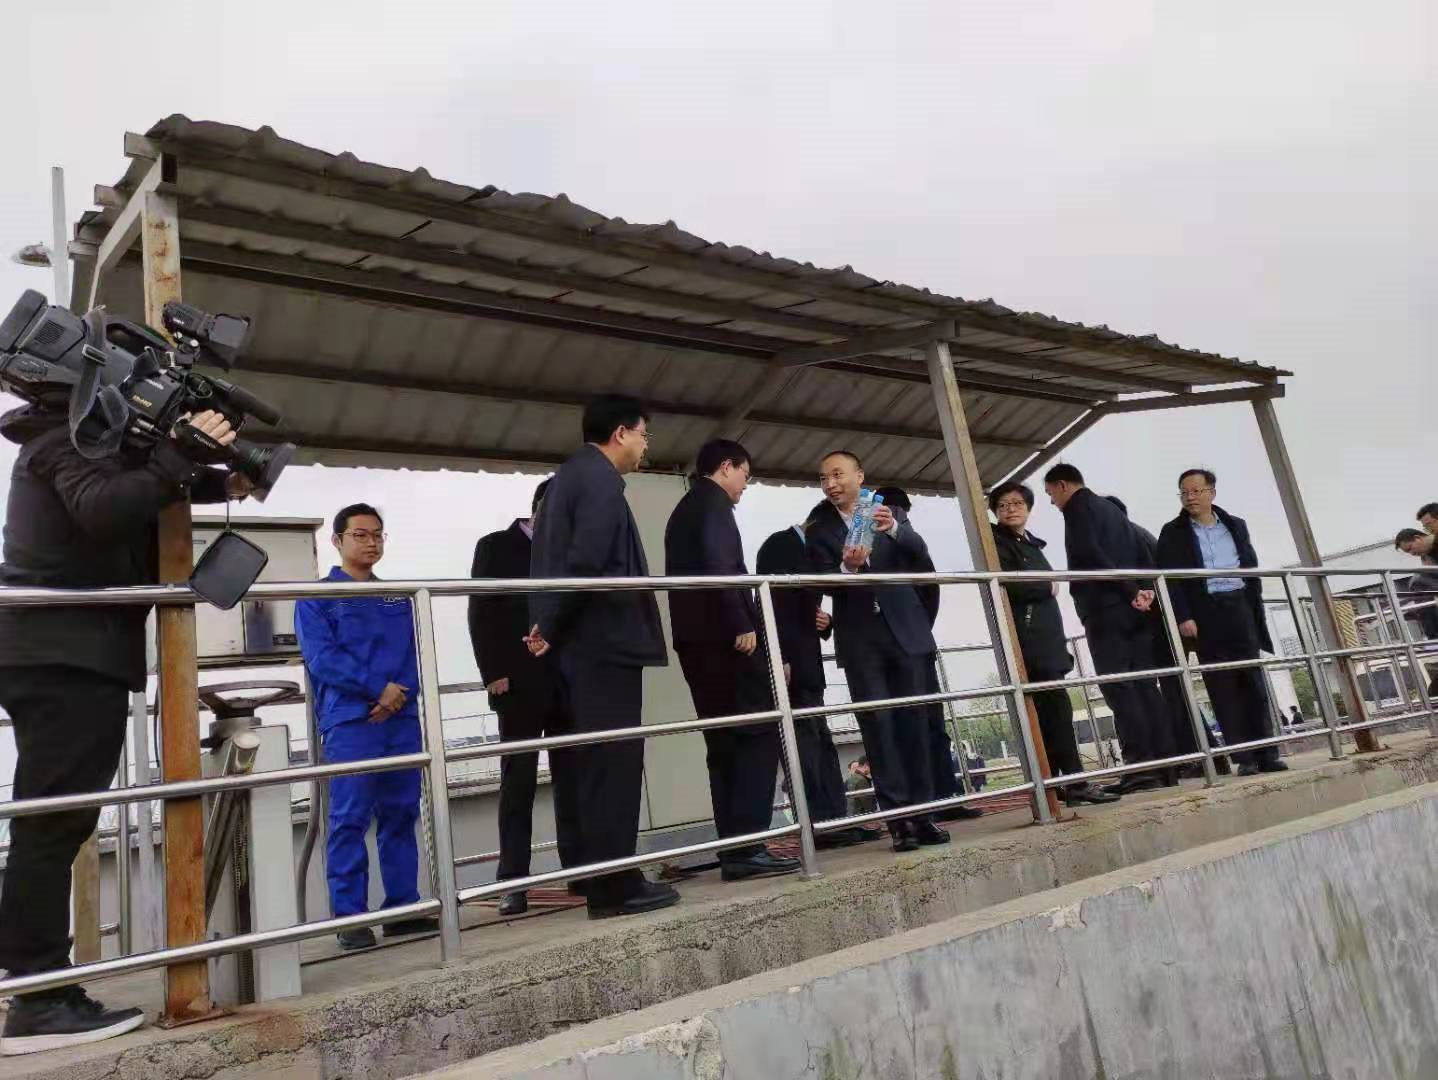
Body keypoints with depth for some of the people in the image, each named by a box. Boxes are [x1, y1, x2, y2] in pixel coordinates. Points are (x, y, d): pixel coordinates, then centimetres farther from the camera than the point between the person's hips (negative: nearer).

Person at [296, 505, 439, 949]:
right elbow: (321, 657, -8)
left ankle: (403, 906, 15)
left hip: (402, 718, 5)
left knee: (401, 814, 7)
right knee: (350, 819, -5)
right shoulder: (317, 597, 5)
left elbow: (417, 653, 11)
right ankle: (349, 917, 2)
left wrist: (401, 692, -9)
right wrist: (379, 687, -15)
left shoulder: (399, 598, 18)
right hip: (349, 721, -4)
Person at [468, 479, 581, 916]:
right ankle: (513, 882, -1)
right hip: (519, 681, -5)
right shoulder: (495, 547, 4)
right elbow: (481, 614, -3)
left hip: (569, 680, 5)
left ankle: (579, 867, 12)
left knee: (573, 777, 6)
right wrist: (494, 673, -12)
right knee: (518, 781, -3)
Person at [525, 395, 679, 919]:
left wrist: (550, 626, 10)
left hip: (584, 642, 10)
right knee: (614, 763, -6)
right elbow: (587, 560, -21)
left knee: (597, 762, 11)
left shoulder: (571, 475, 21)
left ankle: (604, 878, 17)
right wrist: (550, 627, -10)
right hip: (604, 639, -10)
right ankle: (615, 884, 0)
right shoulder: (600, 478, -10)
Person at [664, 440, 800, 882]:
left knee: (725, 743, 7)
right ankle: (747, 847, -13)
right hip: (723, 634, -9)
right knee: (759, 734, -9)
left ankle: (734, 850, 6)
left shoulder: (684, 509, 25)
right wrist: (742, 624, -20)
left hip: (695, 637, 9)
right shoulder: (713, 501, -3)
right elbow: (720, 564, -18)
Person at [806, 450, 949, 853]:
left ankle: (922, 813, 8)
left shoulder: (891, 512, 10)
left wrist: (893, 528, -24)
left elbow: (921, 553, -6)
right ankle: (898, 818, -4)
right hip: (860, 639, -1)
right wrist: (848, 567, -26)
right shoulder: (818, 529, 7)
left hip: (903, 630, 1)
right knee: (877, 723, -6)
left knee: (913, 721, 2)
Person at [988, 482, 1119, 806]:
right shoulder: (996, 541, -1)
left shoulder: (1031, 544, 23)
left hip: (1046, 637, 8)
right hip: (1026, 639, -8)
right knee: (1057, 706, -13)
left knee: (1047, 712, 5)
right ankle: (1076, 782, -12)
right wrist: (1048, 588, -2)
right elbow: (1006, 586, -16)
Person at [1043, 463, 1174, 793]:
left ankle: (1141, 766, -15)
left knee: (1118, 688, -10)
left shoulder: (1078, 508, -1)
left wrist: (1129, 592, -14)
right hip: (1133, 610, 8)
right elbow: (1143, 555, 20)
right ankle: (1164, 765, 4)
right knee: (1145, 686, 6)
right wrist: (1143, 589, 7)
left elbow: (1090, 555, -16)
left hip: (1106, 611, -8)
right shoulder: (1113, 509, 25)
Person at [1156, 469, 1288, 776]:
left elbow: (1252, 568, 15)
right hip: (1206, 615, -3)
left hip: (1240, 609, 3)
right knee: (1223, 688, -2)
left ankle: (1267, 754, 8)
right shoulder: (1173, 532, 4)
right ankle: (1245, 758, 2)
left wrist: (1255, 608, 5)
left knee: (1255, 684, 3)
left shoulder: (1236, 526, 15)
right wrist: (1183, 616, -14)